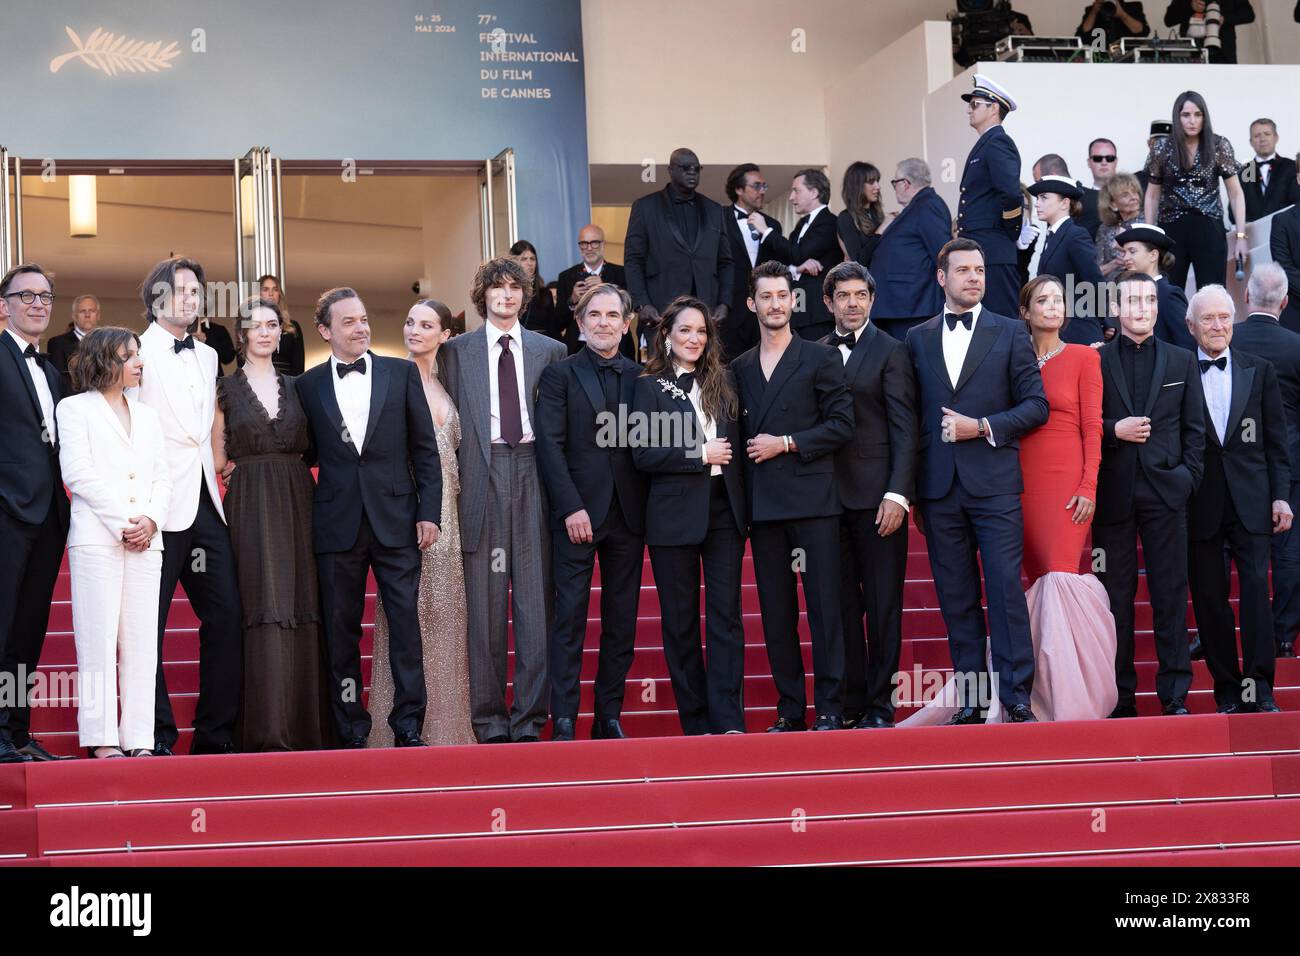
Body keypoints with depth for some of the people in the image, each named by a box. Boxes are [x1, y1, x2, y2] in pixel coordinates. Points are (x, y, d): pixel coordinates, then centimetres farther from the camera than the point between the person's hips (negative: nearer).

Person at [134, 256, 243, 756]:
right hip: (161, 507, -7)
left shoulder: (207, 356, 18)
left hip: (205, 503, 7)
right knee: (148, 626, -2)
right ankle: (157, 738, 4)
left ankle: (215, 733, 11)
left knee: (226, 616, 3)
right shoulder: (138, 353, -5)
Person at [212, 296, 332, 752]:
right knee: (266, 608, -10)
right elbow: (217, 460, 6)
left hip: (297, 504, 3)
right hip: (250, 507, -3)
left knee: (302, 608, 0)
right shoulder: (226, 389, 4)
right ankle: (267, 729, -9)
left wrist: (286, 473, 2)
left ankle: (304, 724, 3)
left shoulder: (296, 386, 13)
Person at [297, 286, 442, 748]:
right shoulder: (308, 385, 6)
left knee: (405, 620, -3)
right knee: (341, 628, 3)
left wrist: (428, 512, -2)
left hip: (395, 519, 0)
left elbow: (425, 448, 5)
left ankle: (408, 726, 3)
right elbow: (308, 453, 12)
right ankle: (352, 730, 10)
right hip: (337, 523, 0)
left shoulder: (402, 373, 5)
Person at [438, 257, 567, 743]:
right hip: (482, 476, -1)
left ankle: (530, 717, 3)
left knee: (536, 601, -1)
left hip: (534, 474, 1)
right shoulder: (457, 351, 10)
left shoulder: (550, 351, 13)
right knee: (485, 602, -1)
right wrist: (455, 480, -1)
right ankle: (489, 719, 3)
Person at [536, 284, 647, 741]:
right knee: (570, 618, -4)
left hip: (628, 515, 3)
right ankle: (564, 720, -2)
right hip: (577, 513, -3)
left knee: (622, 621, 5)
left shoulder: (641, 377, 12)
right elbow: (550, 446, -5)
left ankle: (610, 716, 12)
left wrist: (648, 509, 0)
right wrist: (571, 508, -13)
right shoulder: (559, 375, 3)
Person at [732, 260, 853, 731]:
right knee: (775, 610, 5)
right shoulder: (740, 368, 15)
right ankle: (789, 709, 10)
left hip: (812, 498, -4)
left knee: (824, 604, -5)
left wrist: (786, 443, -9)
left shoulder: (821, 358, 3)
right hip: (762, 504, 4)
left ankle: (830, 708, -3)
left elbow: (841, 424, -3)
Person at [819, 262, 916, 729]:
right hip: (830, 495, 4)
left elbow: (904, 429, -5)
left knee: (882, 603, 1)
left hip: (876, 496, -4)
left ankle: (880, 704, 6)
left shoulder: (891, 353, 0)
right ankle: (849, 702, 12)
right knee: (842, 603, 6)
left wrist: (897, 494, -13)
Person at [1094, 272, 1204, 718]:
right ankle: (1121, 695, 6)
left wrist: (1187, 478, 1)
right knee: (1116, 597, 2)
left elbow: (1194, 429, 11)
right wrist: (1114, 431, -11)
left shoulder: (1182, 362, 11)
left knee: (1171, 596, 0)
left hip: (1165, 493, 1)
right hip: (1113, 493, -1)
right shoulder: (1095, 361, 5)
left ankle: (1175, 694, 3)